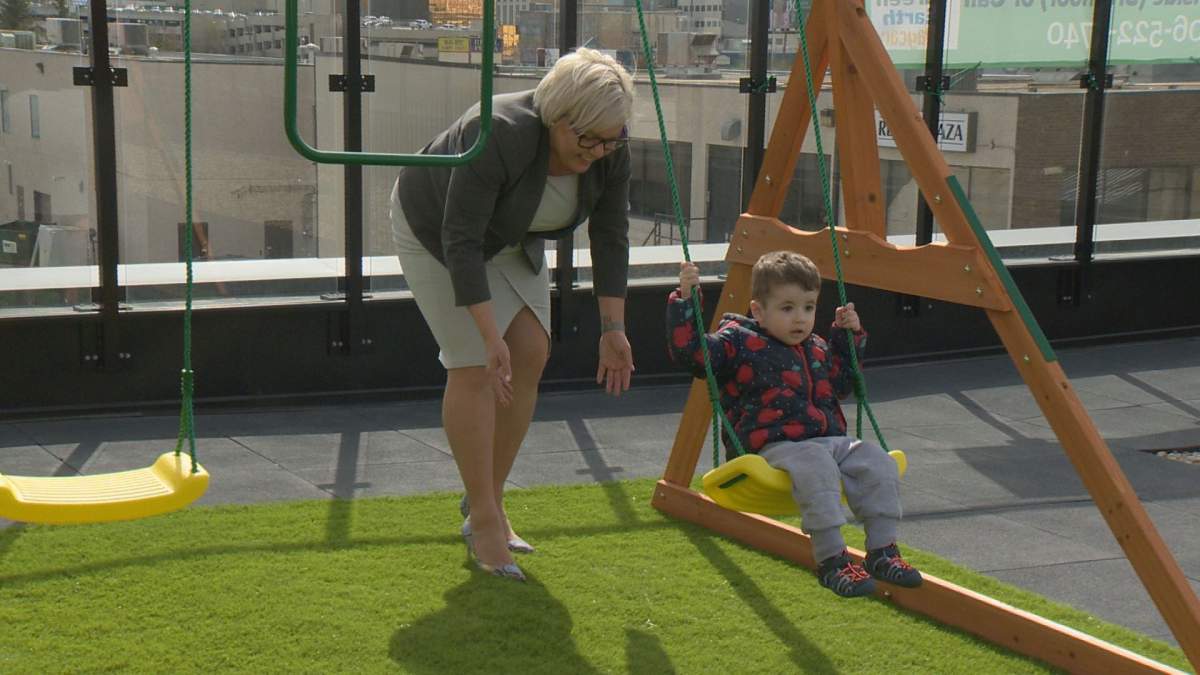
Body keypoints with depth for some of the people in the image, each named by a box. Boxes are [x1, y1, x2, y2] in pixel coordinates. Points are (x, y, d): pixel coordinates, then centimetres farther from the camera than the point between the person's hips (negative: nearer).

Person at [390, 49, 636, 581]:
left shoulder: (610, 151, -19)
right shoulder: (500, 135, -37)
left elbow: (610, 236, -10)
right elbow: (461, 241, -35)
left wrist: (612, 327, -12)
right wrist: (491, 336, -36)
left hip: (510, 236, 6)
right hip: (435, 228, -6)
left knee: (530, 356, -2)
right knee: (475, 366, -12)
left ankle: (486, 504, 9)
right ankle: (483, 520, -4)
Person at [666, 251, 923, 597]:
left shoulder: (818, 349, 24)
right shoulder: (738, 343, 3)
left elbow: (840, 384, 39)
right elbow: (688, 349, -6)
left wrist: (848, 336, 30)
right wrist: (684, 299, -12)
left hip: (830, 440, 7)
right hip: (774, 447, -7)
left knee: (878, 464, -18)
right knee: (816, 470, -38)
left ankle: (883, 550, -14)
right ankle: (831, 560, -36)